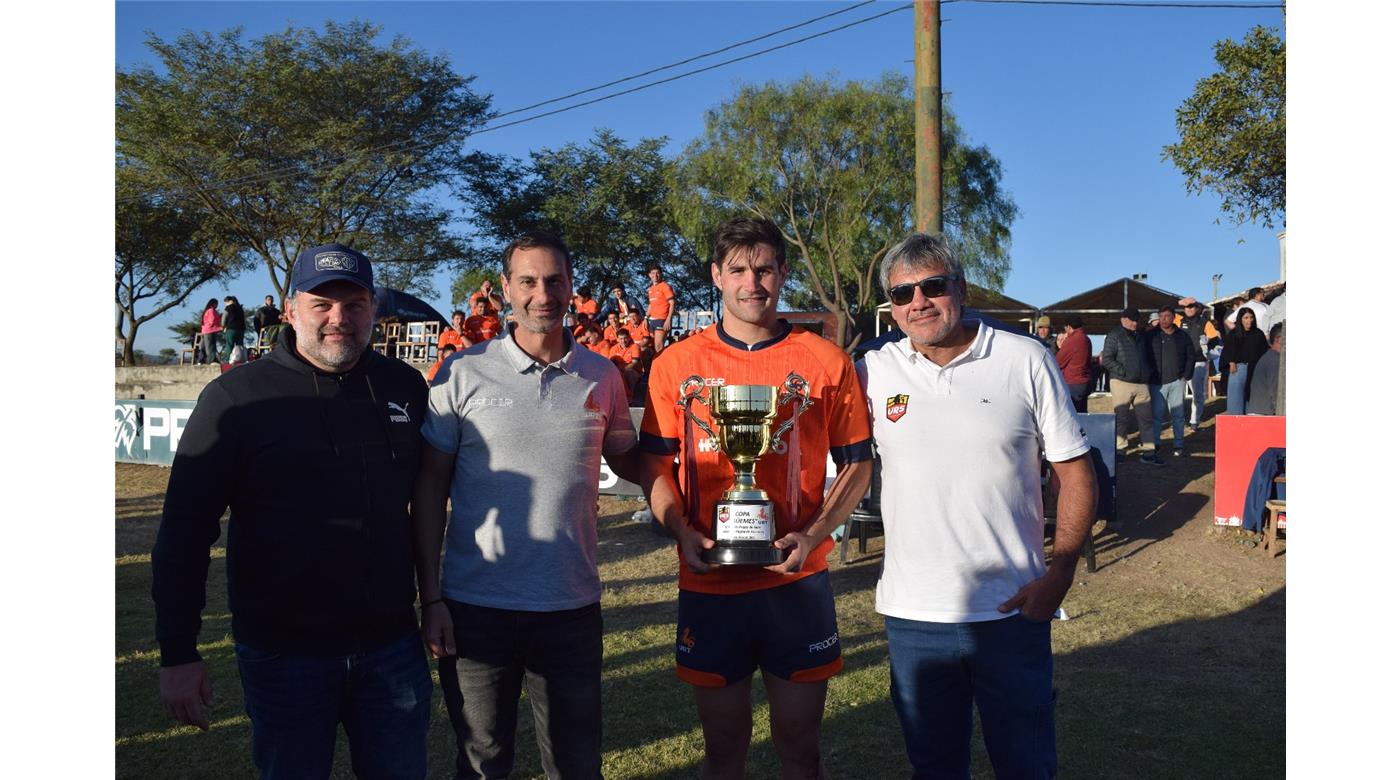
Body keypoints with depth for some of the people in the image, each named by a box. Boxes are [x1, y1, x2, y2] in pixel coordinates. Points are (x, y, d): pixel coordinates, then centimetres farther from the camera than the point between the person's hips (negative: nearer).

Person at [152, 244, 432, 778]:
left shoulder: (406, 387, 2)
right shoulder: (237, 397, -7)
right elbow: (185, 530, -7)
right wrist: (177, 654, -9)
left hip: (392, 645, 3)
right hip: (284, 653, -3)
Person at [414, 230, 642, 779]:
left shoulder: (601, 377, 2)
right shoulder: (464, 372, -4)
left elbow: (626, 460, 15)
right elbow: (430, 486, -2)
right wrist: (431, 597, -5)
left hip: (573, 607, 2)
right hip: (475, 608, -1)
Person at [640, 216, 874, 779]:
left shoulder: (827, 362, -1)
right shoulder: (676, 365, 2)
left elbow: (856, 464, 4)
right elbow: (656, 466, 7)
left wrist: (813, 533, -12)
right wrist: (683, 532, -11)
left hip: (798, 582, 0)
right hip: (709, 584, 1)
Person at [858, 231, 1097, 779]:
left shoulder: (1026, 361, -4)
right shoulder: (874, 372, -1)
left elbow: (1075, 471, 0)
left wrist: (1060, 574, -8)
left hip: (1013, 609, -1)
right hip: (912, 612, 2)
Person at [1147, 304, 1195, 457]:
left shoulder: (1182, 336, 8)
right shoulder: (1151, 336, 1)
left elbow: (1191, 356, 11)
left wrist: (1186, 376, 3)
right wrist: (1149, 376, -7)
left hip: (1177, 381, 2)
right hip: (1157, 382, -2)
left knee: (1178, 415, 4)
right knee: (1156, 414, 0)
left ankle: (1179, 445, 11)